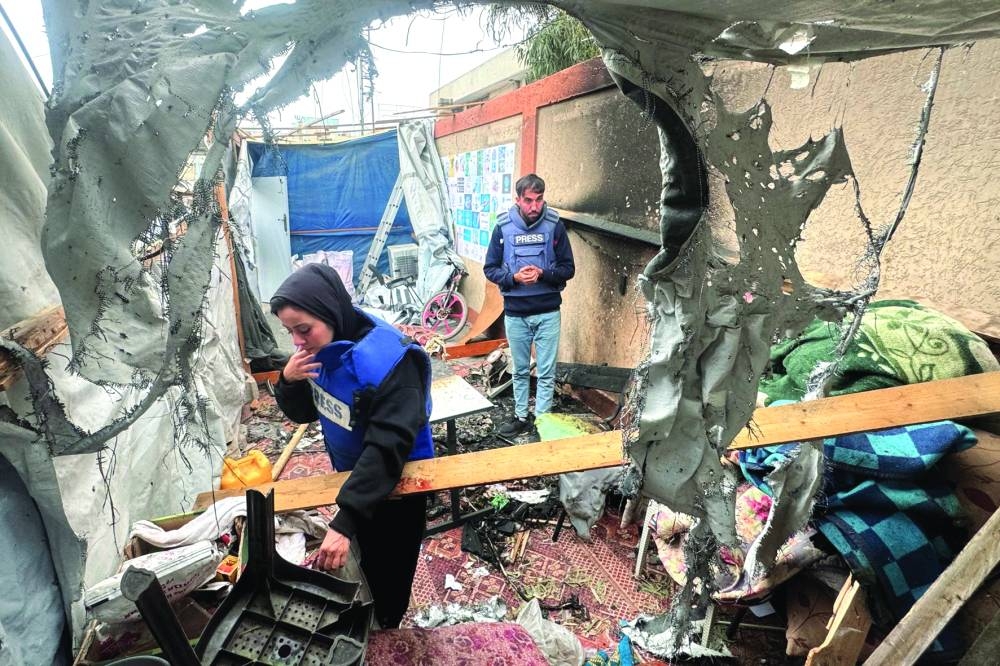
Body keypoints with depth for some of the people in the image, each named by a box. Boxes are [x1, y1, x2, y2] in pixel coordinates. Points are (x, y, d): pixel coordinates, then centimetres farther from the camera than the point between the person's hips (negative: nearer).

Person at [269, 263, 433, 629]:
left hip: (395, 482, -7)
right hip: (353, 475, 7)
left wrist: (344, 521, -42)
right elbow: (303, 413, 1)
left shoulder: (388, 359, -33)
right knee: (365, 562, 29)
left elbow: (387, 447, -38)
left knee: (388, 576, 16)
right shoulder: (321, 349, -10)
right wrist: (289, 382, -20)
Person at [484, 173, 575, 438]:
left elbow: (568, 268, 0)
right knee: (520, 371, 16)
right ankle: (521, 417, 31)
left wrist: (543, 274, -19)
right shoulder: (503, 227, -3)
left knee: (546, 373, 6)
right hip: (515, 313, 1)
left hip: (548, 312, -1)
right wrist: (514, 278, -17)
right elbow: (490, 269, 2)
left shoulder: (554, 225, -4)